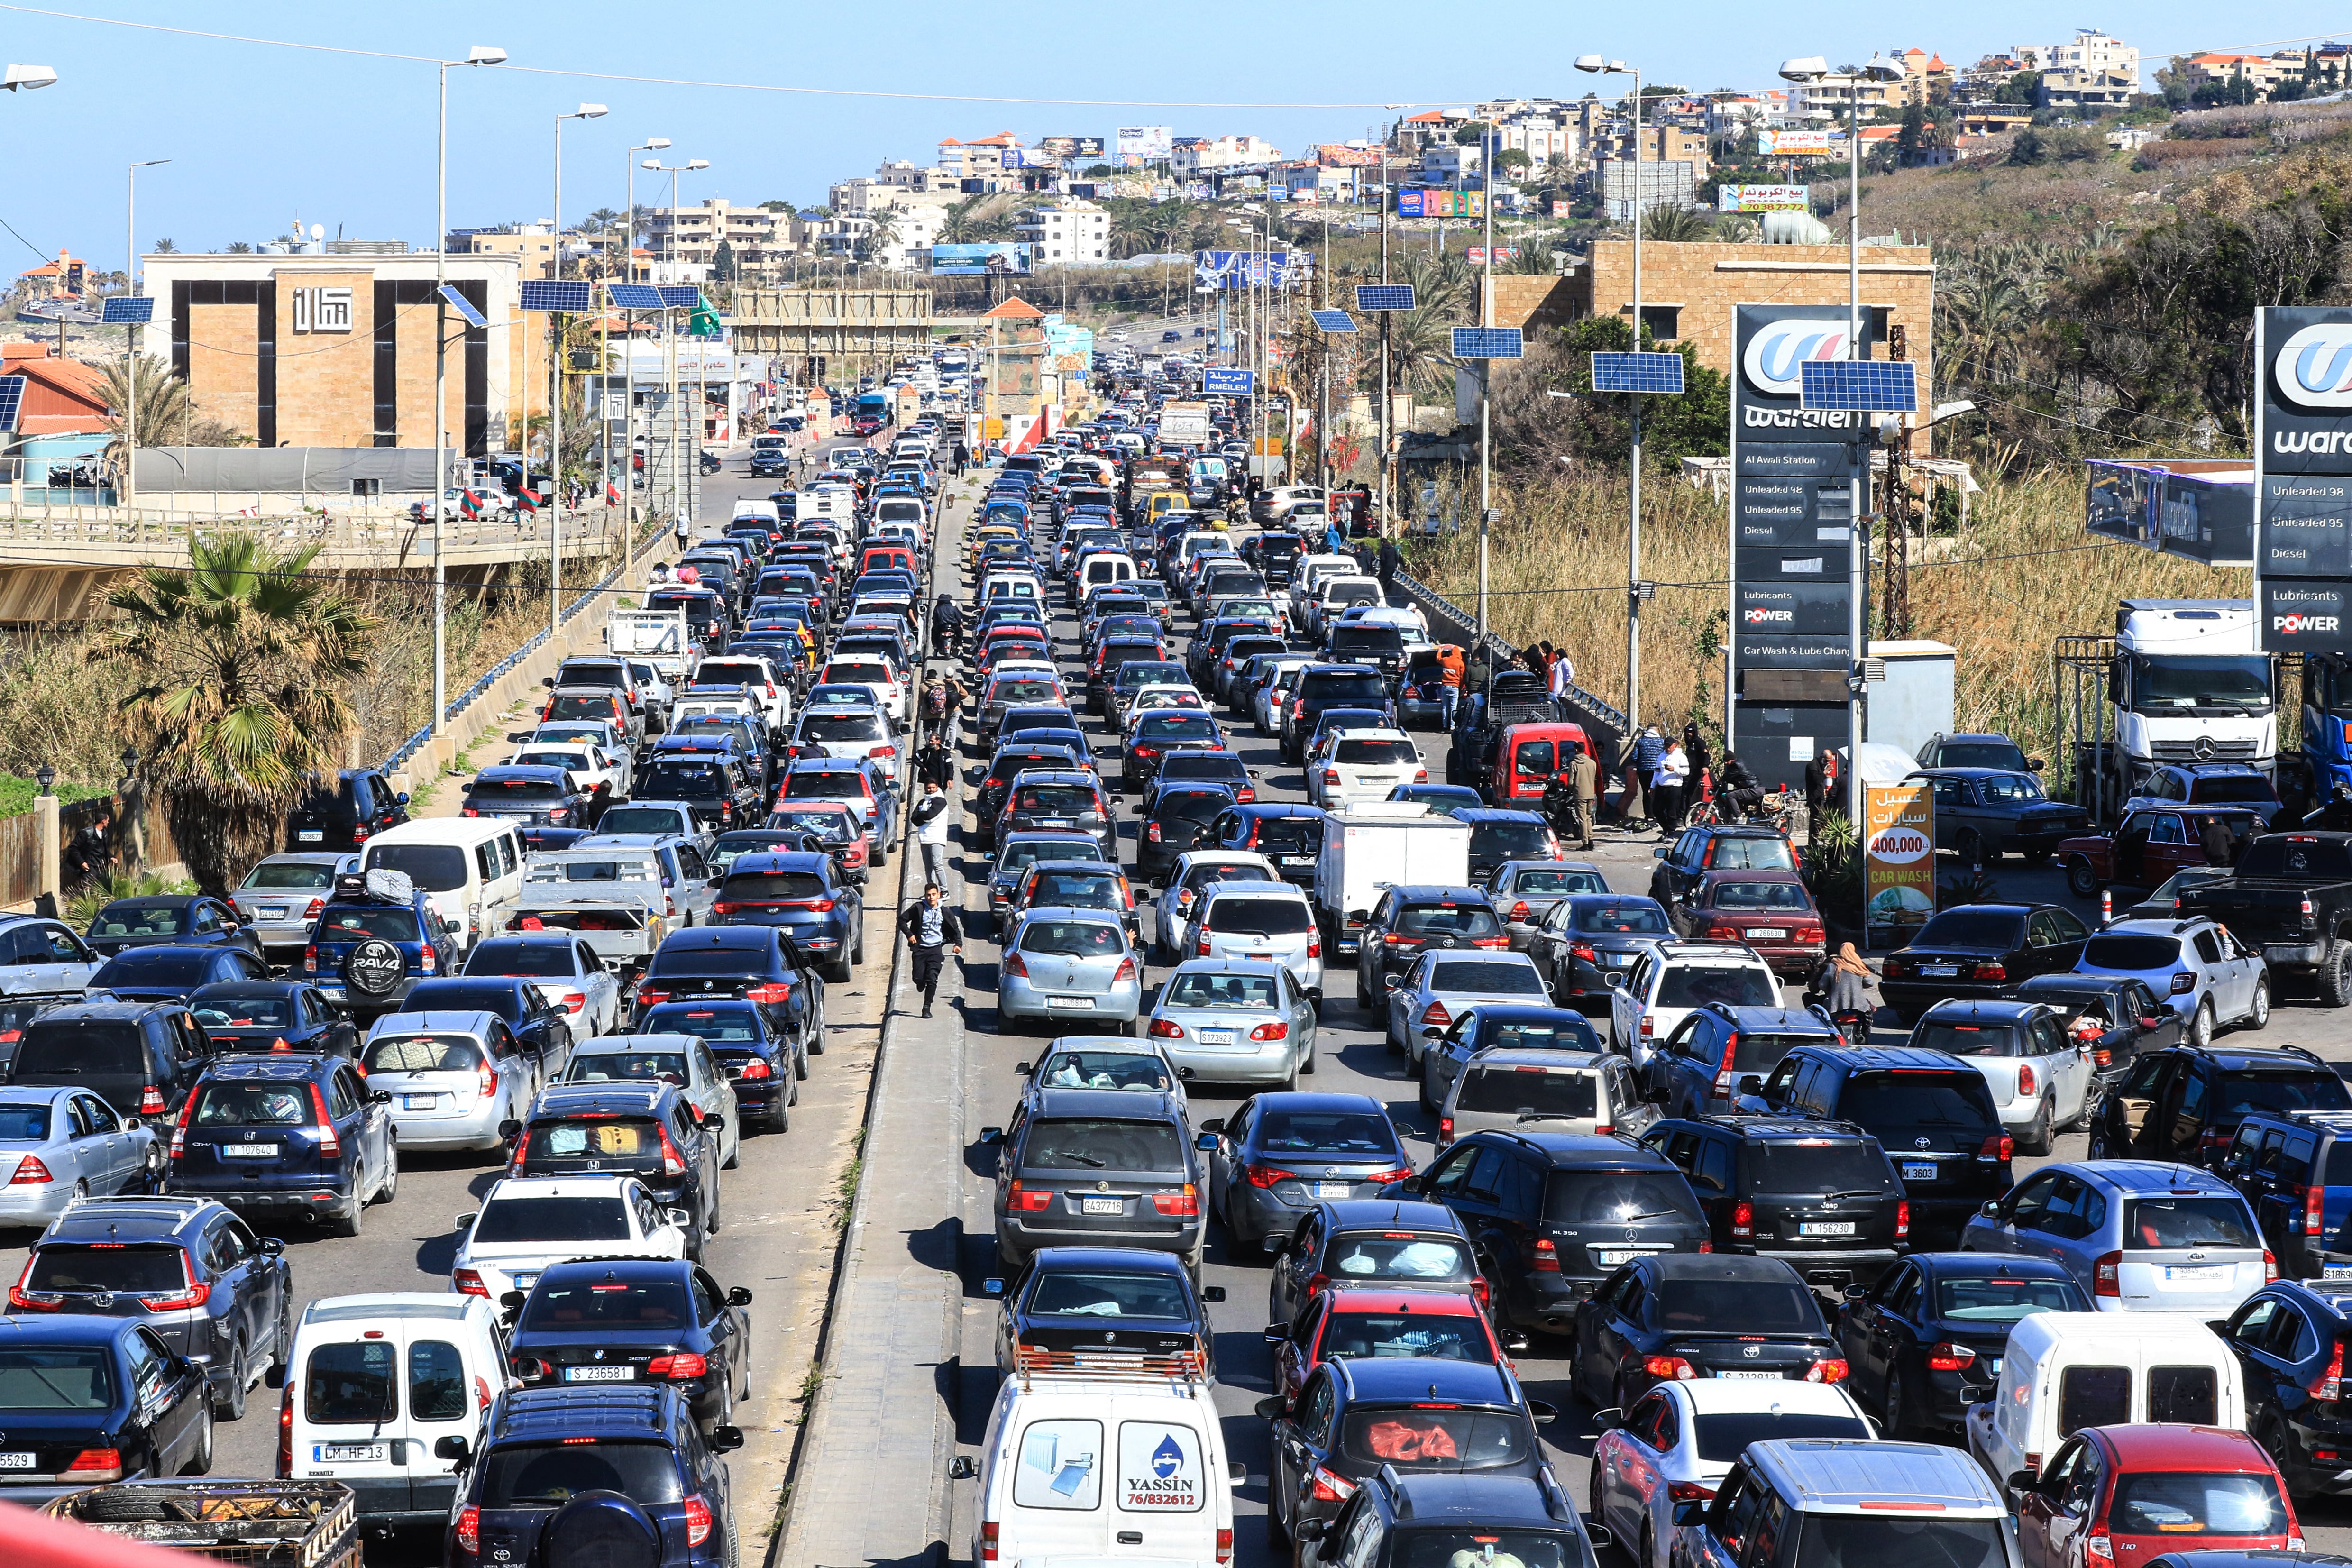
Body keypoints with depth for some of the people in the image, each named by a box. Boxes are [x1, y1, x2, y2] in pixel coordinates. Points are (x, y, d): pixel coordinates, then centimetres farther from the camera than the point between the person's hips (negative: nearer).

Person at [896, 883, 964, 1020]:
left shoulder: (945, 912, 3)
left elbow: (955, 928, 15)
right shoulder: (918, 909, -3)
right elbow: (902, 920, 4)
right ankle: (922, 984, 38)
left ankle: (927, 1007, -4)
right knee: (918, 978, -1)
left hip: (936, 949, 0)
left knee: (932, 979, -12)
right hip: (920, 948, 0)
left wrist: (958, 944, 2)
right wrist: (909, 935, -8)